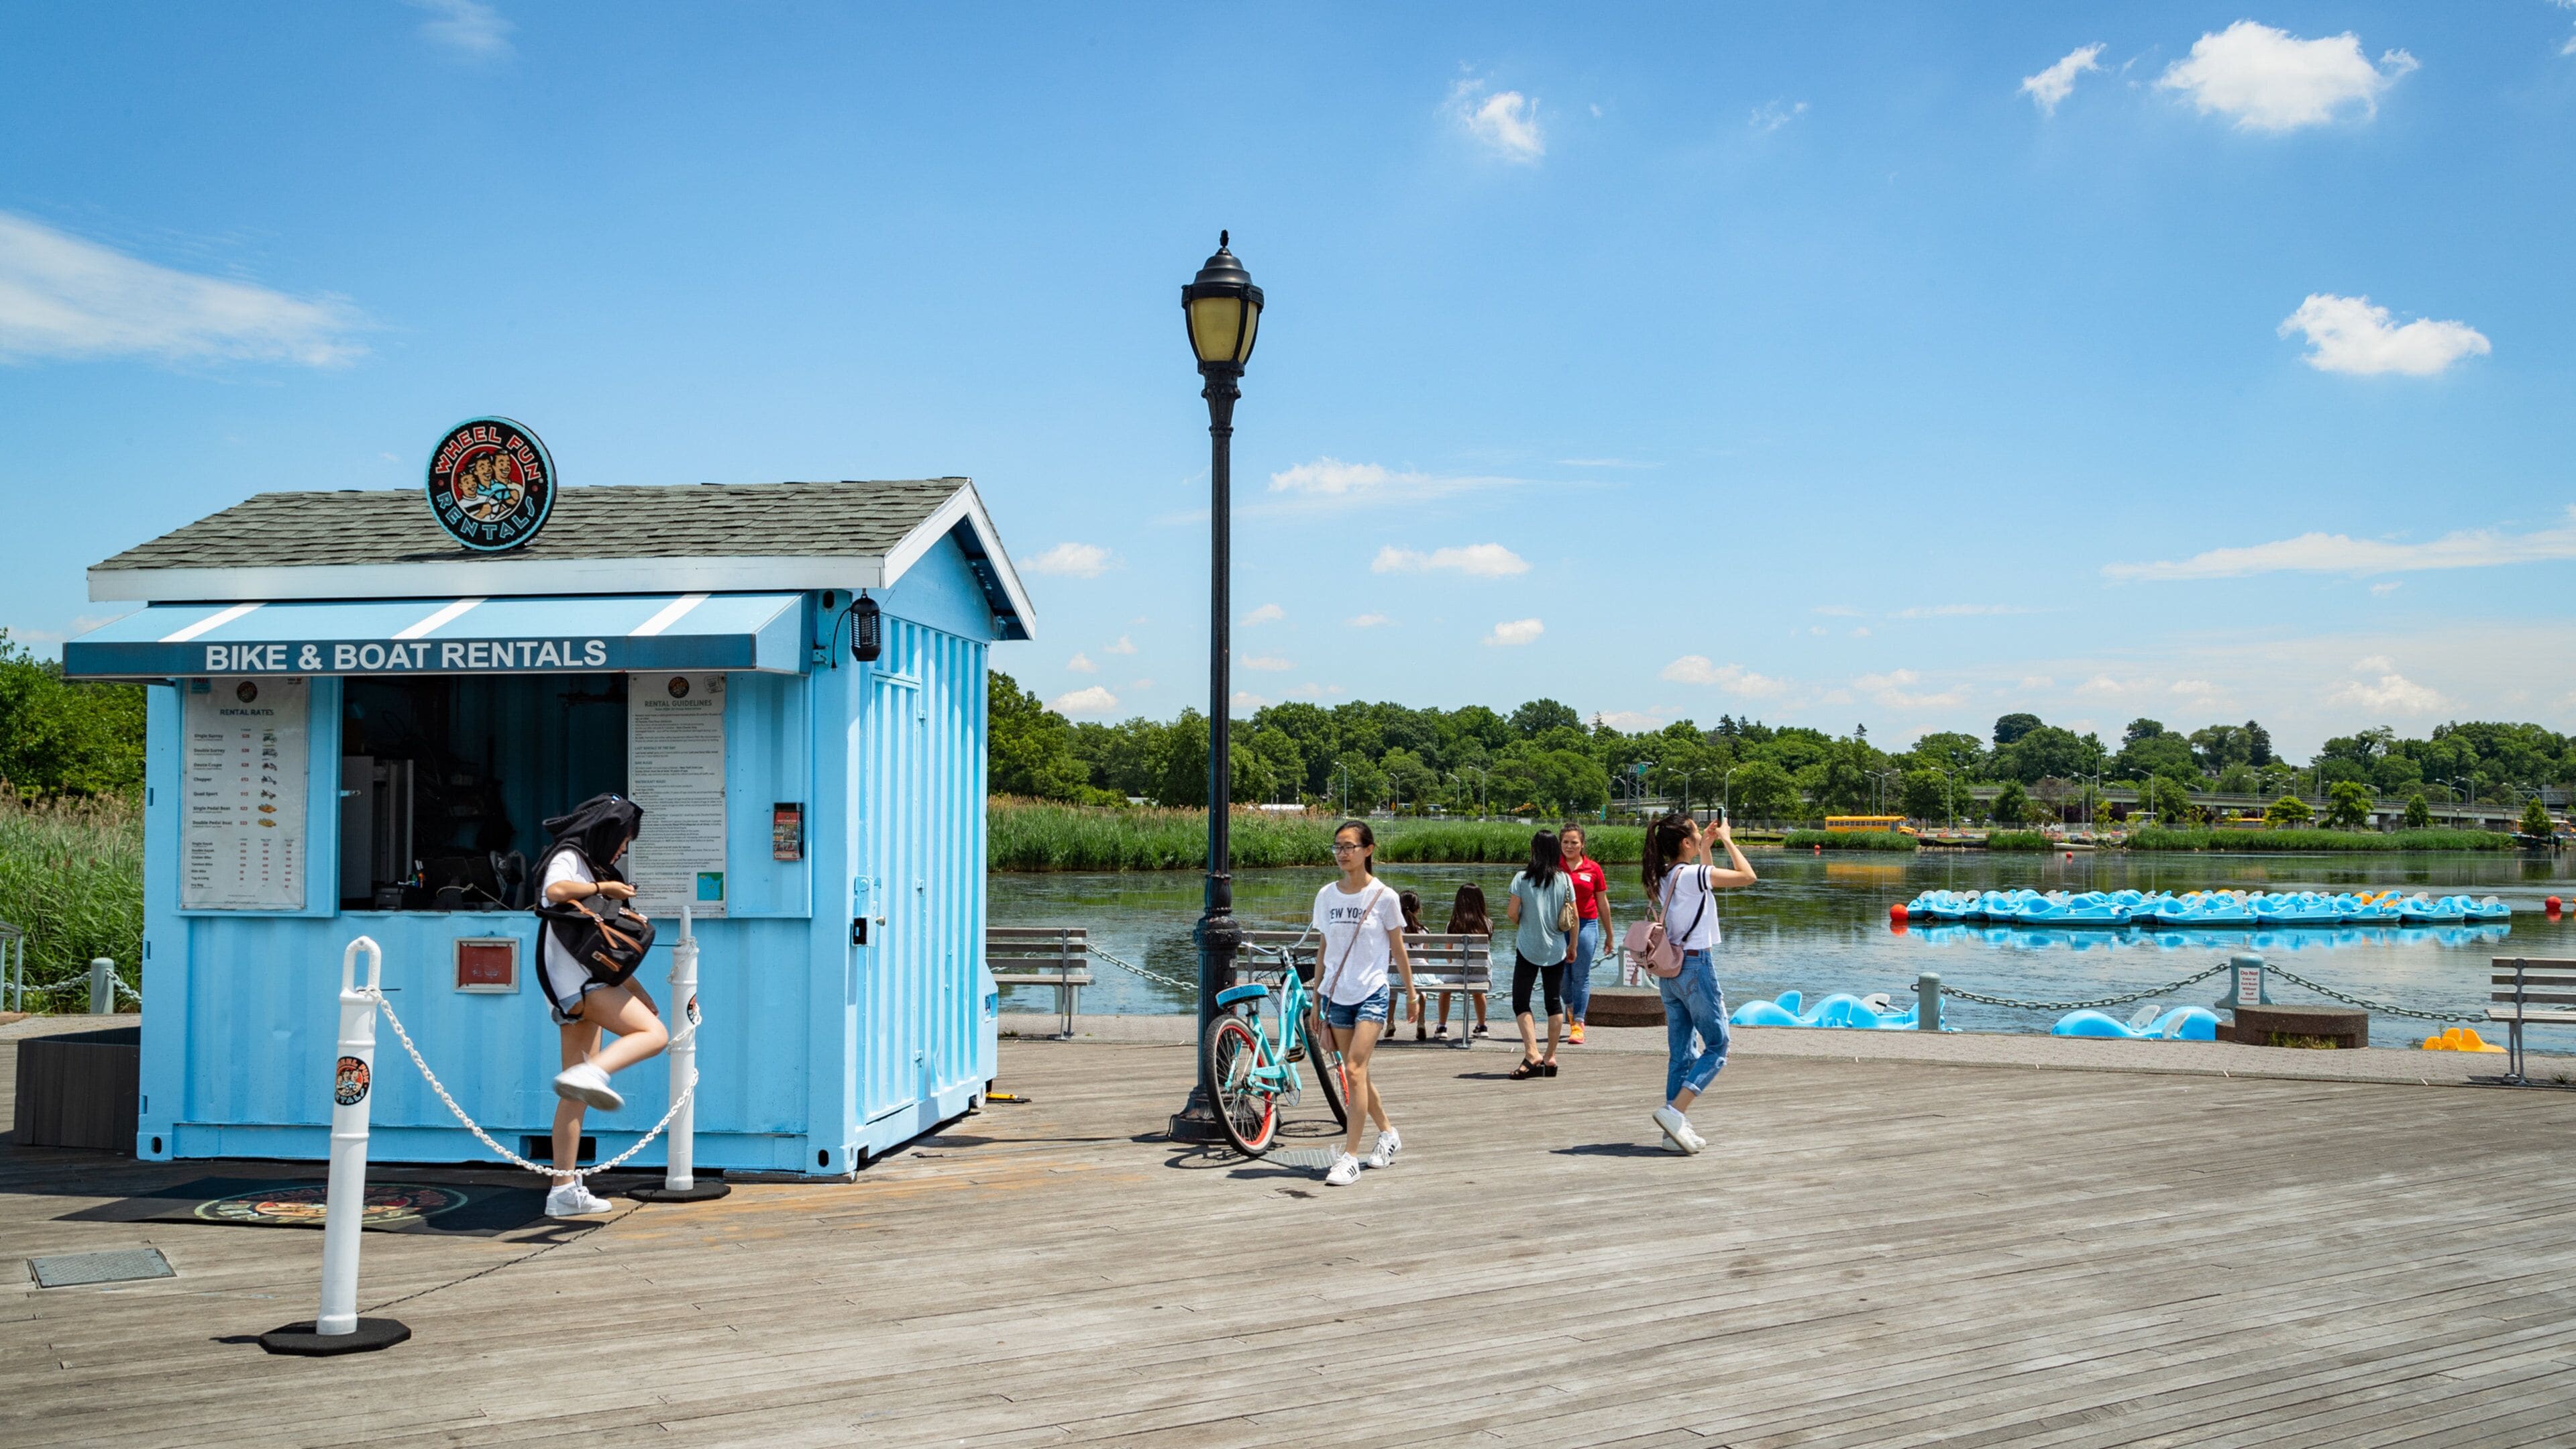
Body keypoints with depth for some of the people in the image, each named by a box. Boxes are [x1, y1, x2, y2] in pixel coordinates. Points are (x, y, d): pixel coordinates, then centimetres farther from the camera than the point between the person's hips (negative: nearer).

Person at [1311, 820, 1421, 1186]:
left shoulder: (1383, 896, -6)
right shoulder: (1326, 896, 4)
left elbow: (1397, 949, 4)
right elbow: (1323, 949, 11)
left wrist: (1411, 992, 10)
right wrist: (1316, 998, 12)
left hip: (1371, 994, -4)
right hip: (1337, 996, 5)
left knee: (1354, 1070, -15)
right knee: (1355, 1073, 11)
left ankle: (1350, 1156, -12)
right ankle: (1388, 1134, 33)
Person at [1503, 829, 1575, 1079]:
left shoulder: (1522, 878, -8)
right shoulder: (1564, 880, -1)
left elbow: (1513, 913, -8)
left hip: (1528, 948, -3)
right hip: (1556, 949, 3)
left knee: (1520, 1002, 2)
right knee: (1554, 1002, 11)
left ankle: (1532, 1054, -14)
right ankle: (1551, 1058, 14)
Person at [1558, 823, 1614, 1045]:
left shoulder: (1593, 869, 3)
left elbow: (1602, 903, 10)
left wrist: (1609, 933, 15)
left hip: (1586, 925, -1)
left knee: (1581, 976, -2)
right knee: (1561, 973, 5)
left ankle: (1578, 1024, 2)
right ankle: (1570, 1007, 35)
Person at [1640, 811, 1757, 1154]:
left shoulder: (1663, 877, 9)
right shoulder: (1692, 874, -15)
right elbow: (1747, 876, -9)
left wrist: (1707, 848, 25)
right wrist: (1727, 840, 2)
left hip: (1669, 969, 8)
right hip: (1696, 965, -8)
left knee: (1681, 1052, 10)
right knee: (1716, 1046, 1)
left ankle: (1677, 1130, 10)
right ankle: (1674, 1111, -12)